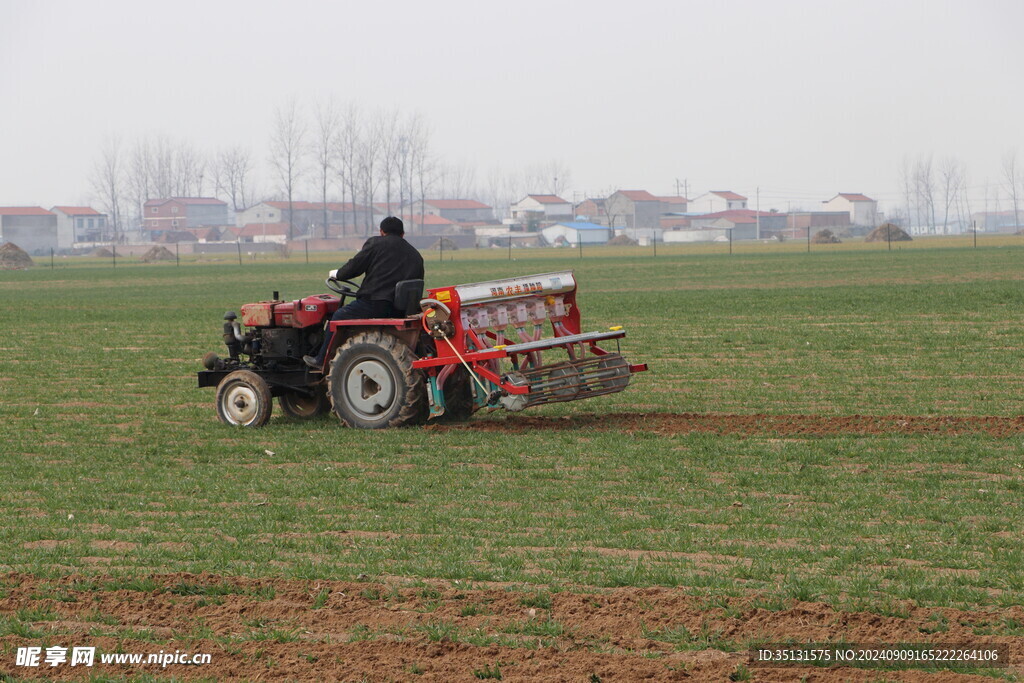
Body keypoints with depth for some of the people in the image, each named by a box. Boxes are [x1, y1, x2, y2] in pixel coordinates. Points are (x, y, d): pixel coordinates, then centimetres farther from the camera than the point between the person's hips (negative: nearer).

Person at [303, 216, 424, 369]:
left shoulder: (375, 243, 4)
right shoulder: (416, 255, 19)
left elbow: (354, 266, 1)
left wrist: (338, 274, 21)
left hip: (375, 304, -6)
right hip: (401, 312, 6)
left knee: (339, 316, 16)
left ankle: (321, 360, 19)